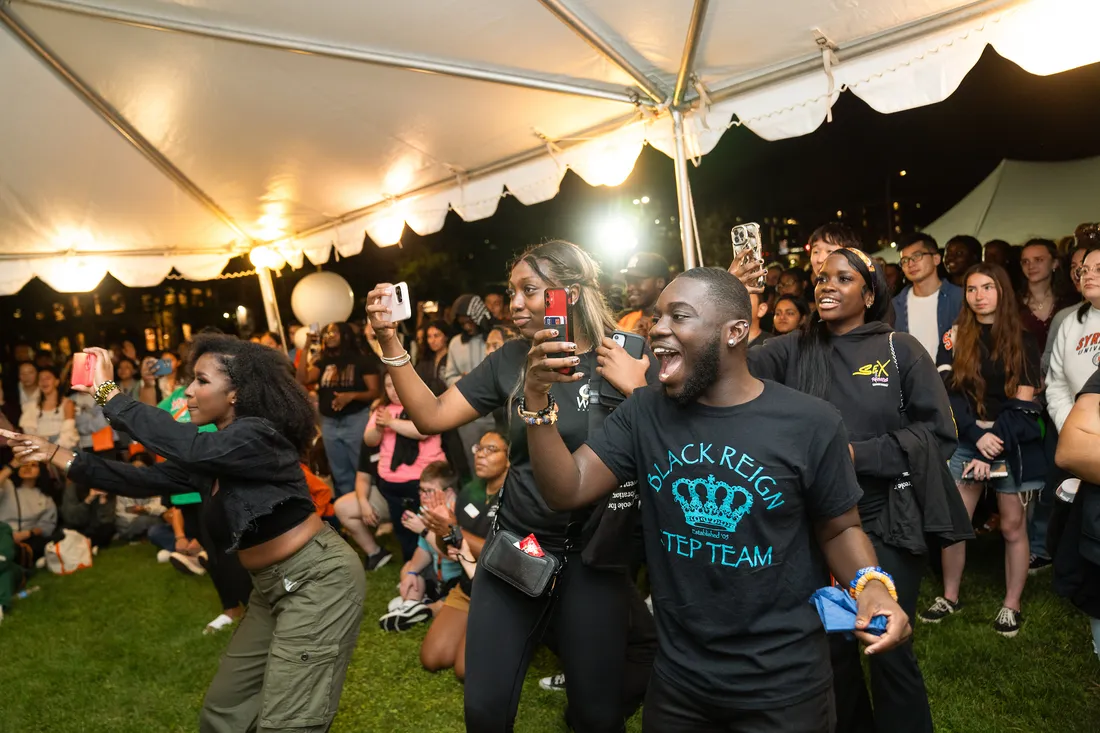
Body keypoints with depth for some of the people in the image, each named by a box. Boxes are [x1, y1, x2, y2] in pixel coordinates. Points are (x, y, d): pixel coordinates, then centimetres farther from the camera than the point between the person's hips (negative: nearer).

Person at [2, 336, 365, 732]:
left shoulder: (258, 436, -19)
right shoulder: (212, 452, 9)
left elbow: (188, 448, -37)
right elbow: (145, 480, 12)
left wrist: (109, 393, -28)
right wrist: (56, 455, 9)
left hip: (318, 579, -10)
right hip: (273, 586, 10)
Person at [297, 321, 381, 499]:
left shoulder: (362, 359, -3)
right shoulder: (323, 362, 12)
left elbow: (375, 392, -9)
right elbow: (303, 379, -5)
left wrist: (352, 395, -25)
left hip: (356, 420, -6)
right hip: (329, 423, 6)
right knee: (340, 473, 14)